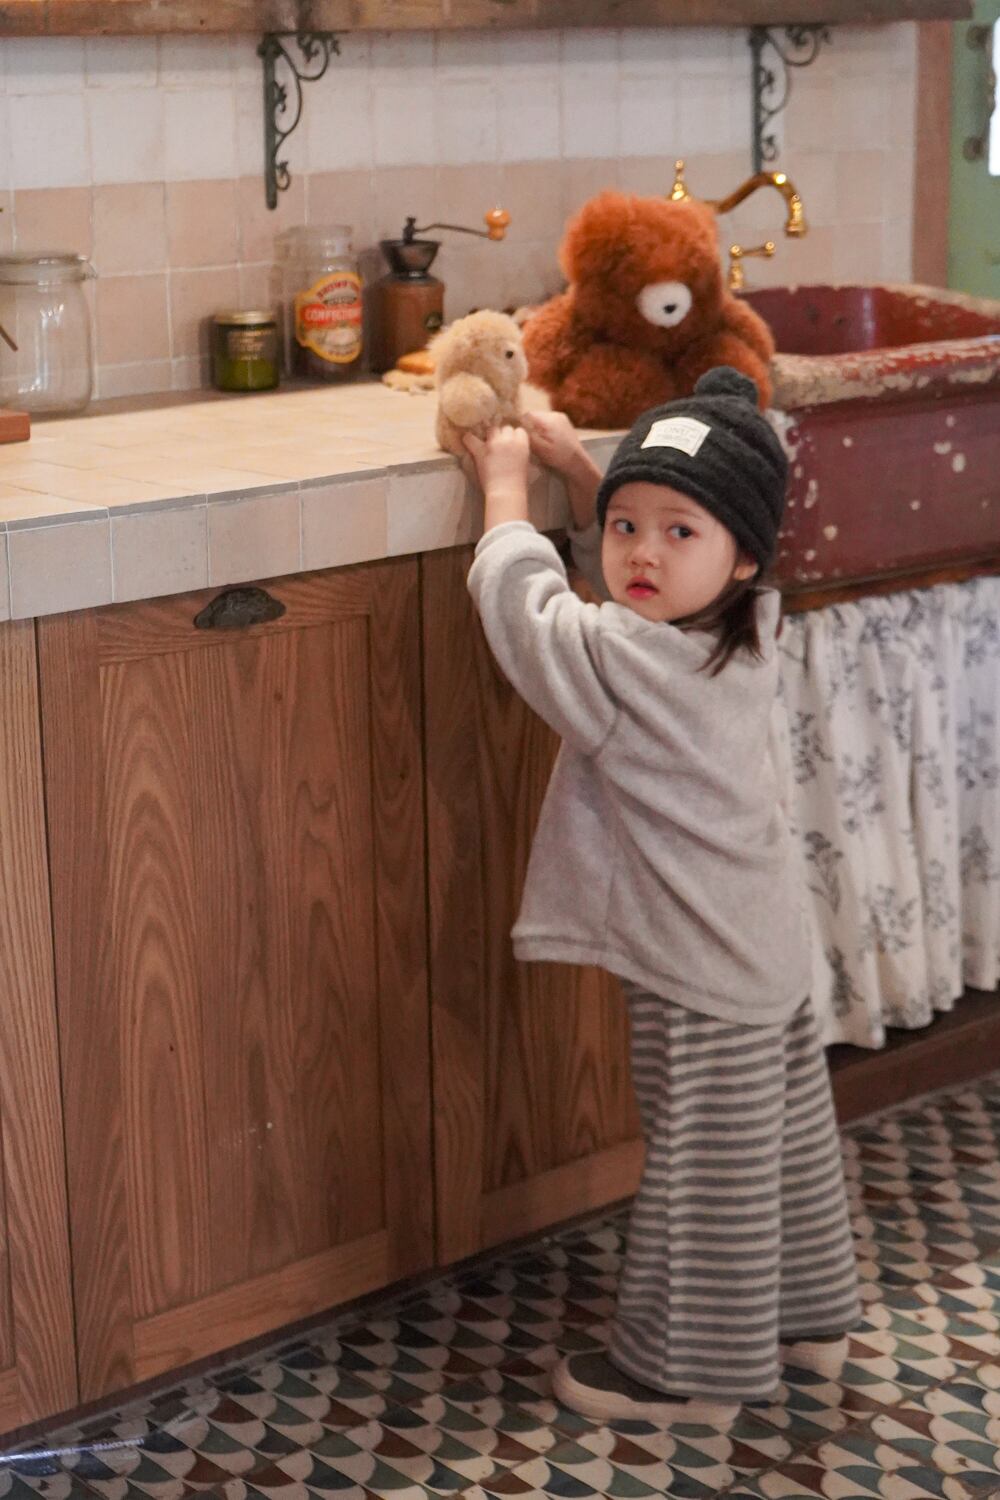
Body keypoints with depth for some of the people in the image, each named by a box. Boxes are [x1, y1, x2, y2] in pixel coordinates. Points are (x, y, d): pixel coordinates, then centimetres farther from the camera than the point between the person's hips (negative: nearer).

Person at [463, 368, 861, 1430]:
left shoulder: (624, 664, -26)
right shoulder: (746, 635, -2)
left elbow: (524, 606, -11)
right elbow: (625, 588, 17)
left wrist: (506, 492, 3)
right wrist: (583, 476, 12)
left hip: (699, 983, -9)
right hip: (766, 954, 9)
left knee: (702, 1174, 5)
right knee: (783, 1141, 22)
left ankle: (687, 1370, 20)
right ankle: (806, 1317, 39)